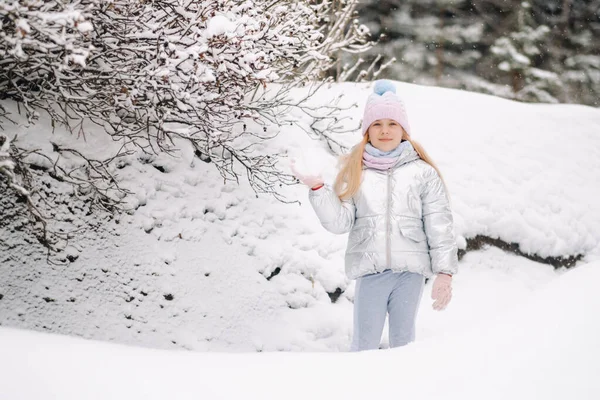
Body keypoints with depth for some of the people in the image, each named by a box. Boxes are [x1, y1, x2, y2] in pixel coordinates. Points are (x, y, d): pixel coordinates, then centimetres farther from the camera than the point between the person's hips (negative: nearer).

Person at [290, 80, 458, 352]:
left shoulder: (423, 172, 6)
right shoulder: (354, 171, 9)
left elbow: (440, 226, 3)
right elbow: (339, 222, 1)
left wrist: (444, 272, -4)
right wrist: (318, 188, -12)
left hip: (411, 270, 0)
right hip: (370, 270, 0)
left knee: (404, 343, 10)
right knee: (364, 346, 2)